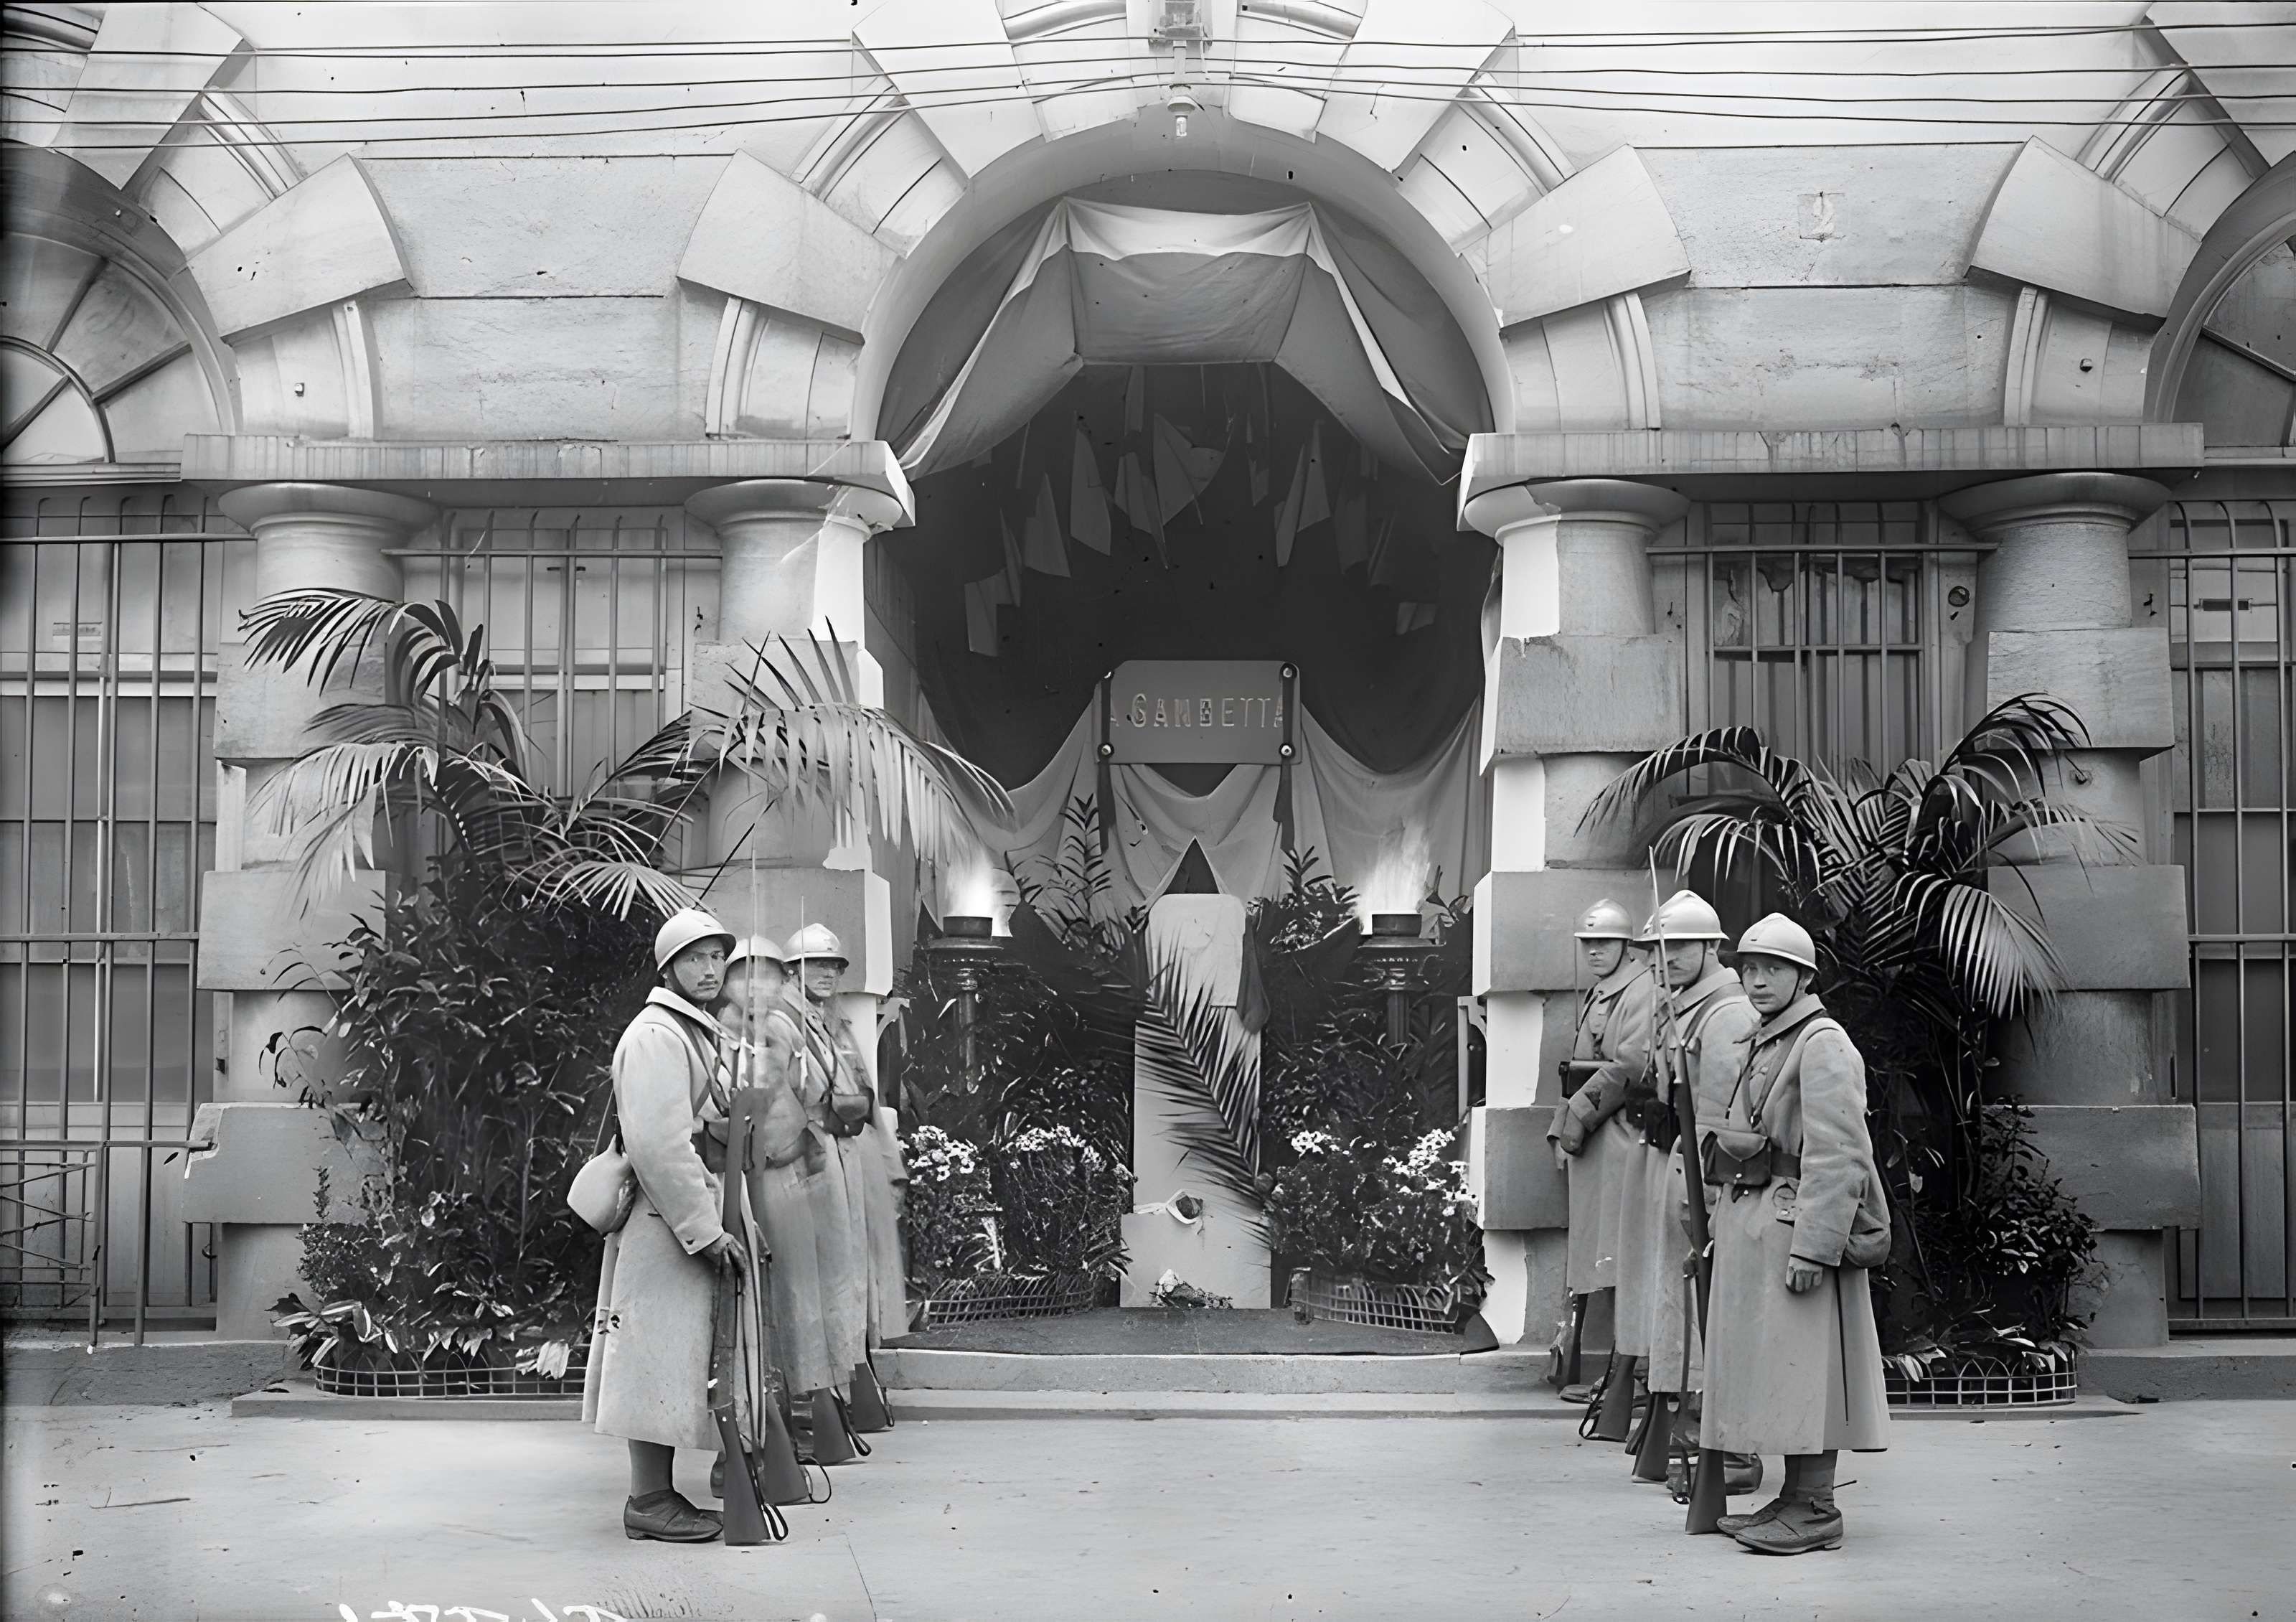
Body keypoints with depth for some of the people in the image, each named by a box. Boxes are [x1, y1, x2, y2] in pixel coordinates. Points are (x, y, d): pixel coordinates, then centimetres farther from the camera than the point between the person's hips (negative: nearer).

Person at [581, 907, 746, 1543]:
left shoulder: (698, 1034, 19)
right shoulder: (656, 1035, -14)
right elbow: (658, 1144, -22)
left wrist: (714, 1222, 20)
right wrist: (706, 1230, -22)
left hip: (689, 1222, 10)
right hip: (666, 1224, -10)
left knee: (670, 1365, 12)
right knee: (661, 1356, -7)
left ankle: (657, 1494, 17)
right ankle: (648, 1502, -2)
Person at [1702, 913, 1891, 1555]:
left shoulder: (1823, 1045, -12)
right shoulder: (1765, 1044, 17)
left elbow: (1838, 1157, -19)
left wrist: (1812, 1247, -23)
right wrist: (1726, 1222, 17)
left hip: (1797, 1224, -10)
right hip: (1751, 1224, 10)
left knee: (1803, 1369, -7)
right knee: (1774, 1370, 13)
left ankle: (1814, 1512, -1)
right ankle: (1794, 1500, 20)